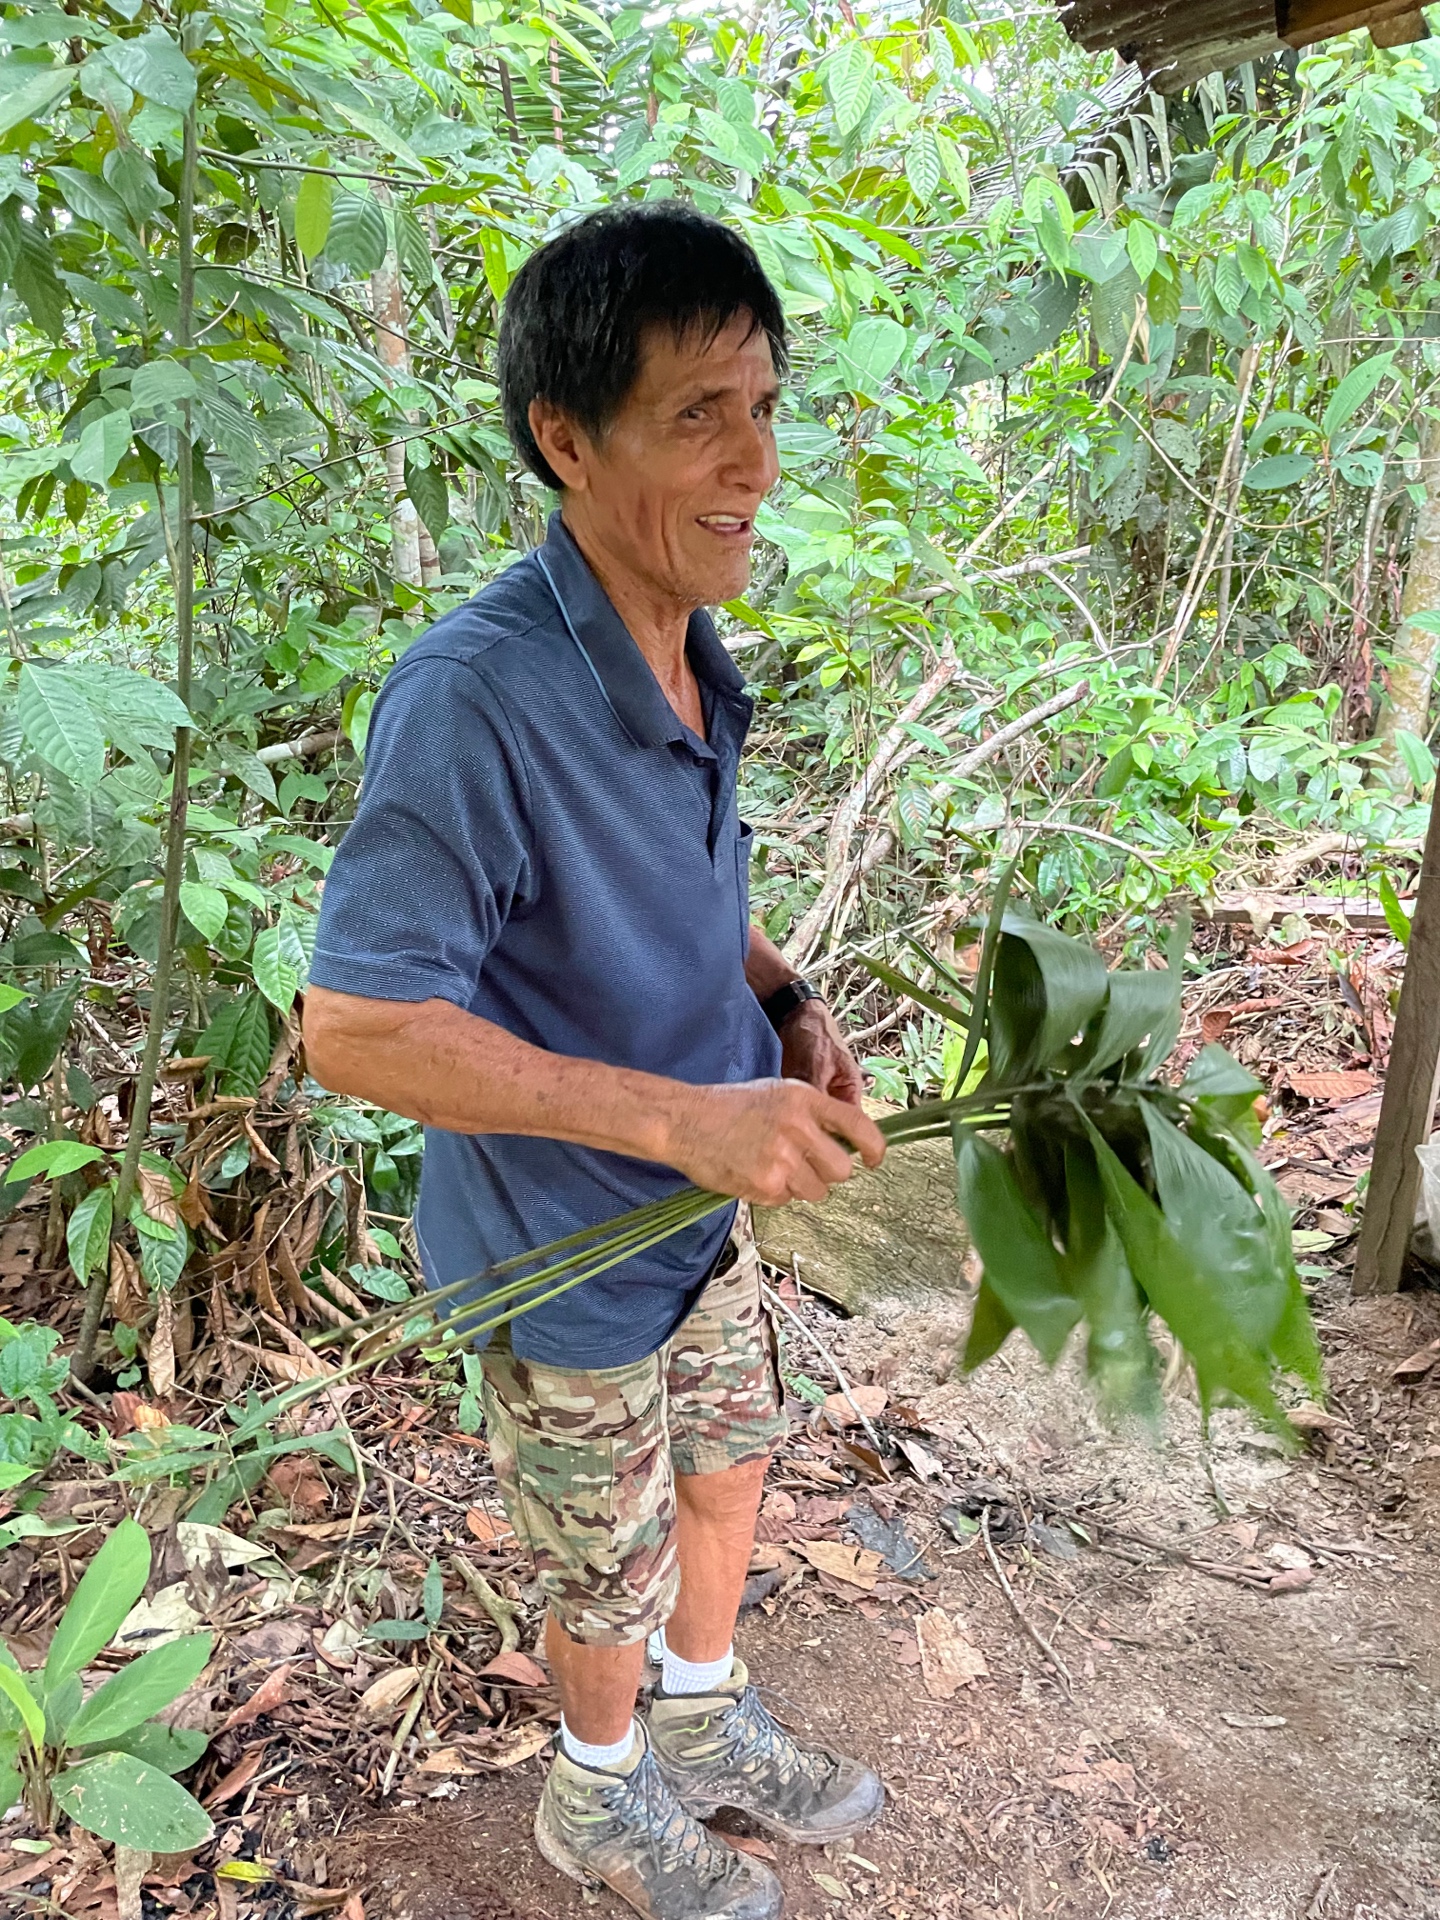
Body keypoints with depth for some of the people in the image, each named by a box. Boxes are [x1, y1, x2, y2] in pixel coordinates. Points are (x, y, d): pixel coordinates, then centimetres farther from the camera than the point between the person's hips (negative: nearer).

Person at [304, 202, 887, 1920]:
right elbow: (356, 1027, -30)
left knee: (729, 1459, 28)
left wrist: (783, 1003, -8)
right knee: (612, 1563, 18)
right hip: (567, 1251, -7)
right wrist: (685, 1116, -32)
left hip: (706, 1199, 7)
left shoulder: (689, 656, -5)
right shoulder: (473, 700, -33)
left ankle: (703, 1720, 57)